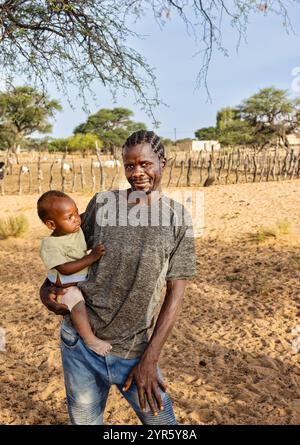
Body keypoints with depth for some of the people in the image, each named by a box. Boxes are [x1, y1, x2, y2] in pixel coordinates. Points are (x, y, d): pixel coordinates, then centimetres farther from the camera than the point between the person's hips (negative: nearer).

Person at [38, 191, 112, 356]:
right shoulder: (50, 245, -21)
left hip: (87, 278, 8)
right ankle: (89, 339, -32)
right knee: (77, 303, -32)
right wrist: (91, 257, -33)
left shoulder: (78, 229, -2)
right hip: (68, 286, -8)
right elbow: (65, 269, -28)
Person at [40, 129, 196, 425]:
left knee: (161, 420, 11)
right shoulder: (102, 203, -2)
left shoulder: (178, 220, -7)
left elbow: (175, 294, -8)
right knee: (84, 419, 18)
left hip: (134, 351, -1)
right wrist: (46, 287, -5)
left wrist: (149, 359, -11)